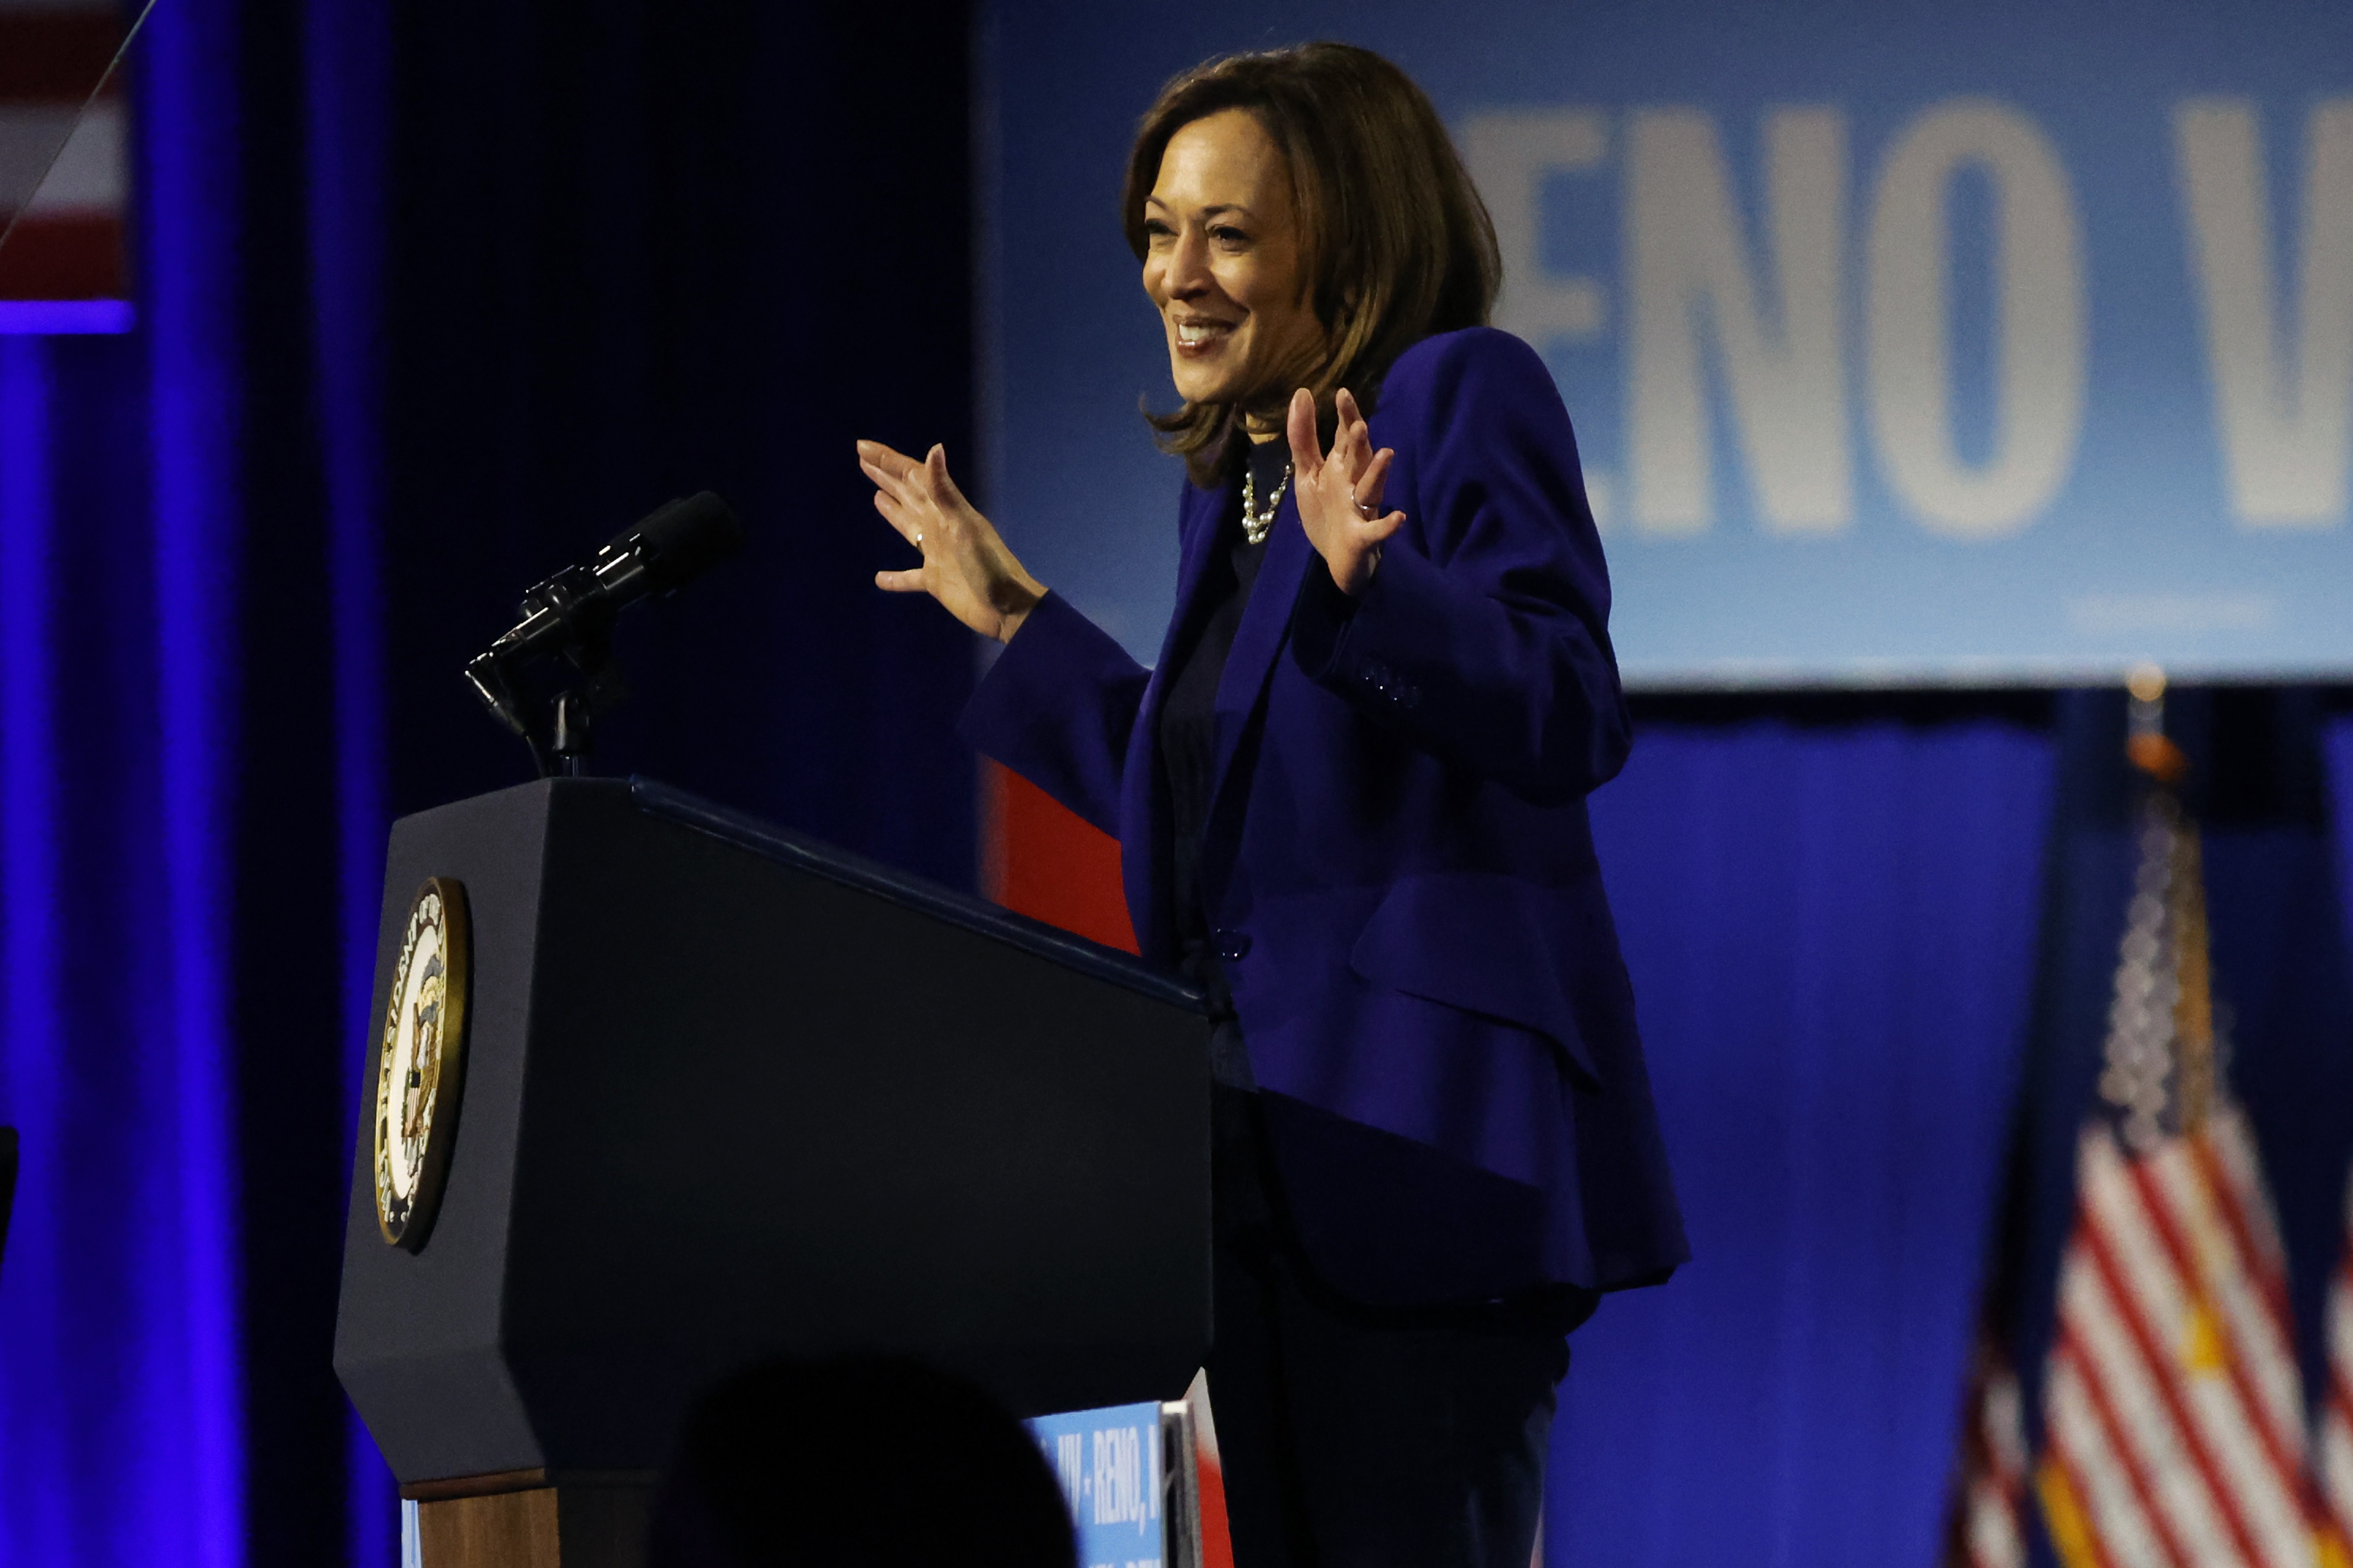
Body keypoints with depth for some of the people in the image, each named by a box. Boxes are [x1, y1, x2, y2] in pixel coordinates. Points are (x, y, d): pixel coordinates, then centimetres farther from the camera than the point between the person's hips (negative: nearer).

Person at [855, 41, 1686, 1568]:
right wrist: (1019, 620, 30)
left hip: (1428, 1142, -9)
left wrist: (1366, 583, -30)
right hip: (1265, 1152, 9)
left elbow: (1569, 721, -16)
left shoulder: (1463, 394, -6)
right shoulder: (1229, 485, 19)